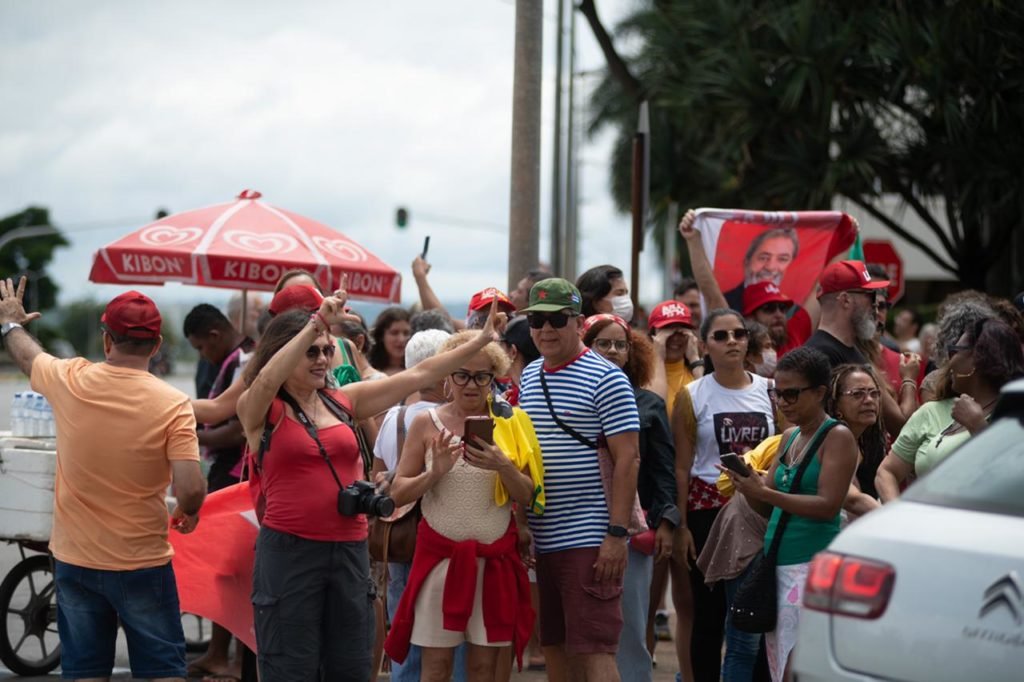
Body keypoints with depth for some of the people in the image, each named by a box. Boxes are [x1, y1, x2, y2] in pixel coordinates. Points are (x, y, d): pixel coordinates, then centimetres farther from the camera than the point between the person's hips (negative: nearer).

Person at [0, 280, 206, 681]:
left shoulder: (69, 381, -7)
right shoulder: (173, 404, -16)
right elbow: (191, 490, -22)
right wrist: (188, 512, 2)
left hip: (74, 559, 3)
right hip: (142, 563, -3)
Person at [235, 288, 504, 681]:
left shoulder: (344, 401, 9)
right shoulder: (259, 411, -3)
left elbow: (419, 375, 10)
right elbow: (266, 381, -27)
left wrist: (481, 341, 8)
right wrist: (316, 323, -32)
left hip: (350, 550, 5)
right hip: (289, 551, -5)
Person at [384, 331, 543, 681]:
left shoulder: (511, 424, 4)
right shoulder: (426, 423, 1)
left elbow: (528, 498, 2)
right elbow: (398, 493, 0)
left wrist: (503, 466, -17)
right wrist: (435, 472, -17)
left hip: (495, 557, 1)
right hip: (440, 554, -1)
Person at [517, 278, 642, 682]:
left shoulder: (605, 379, -8)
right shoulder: (528, 377, 13)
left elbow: (627, 459, -12)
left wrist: (617, 534, -18)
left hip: (589, 539, -7)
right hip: (540, 540, 7)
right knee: (554, 649, 11)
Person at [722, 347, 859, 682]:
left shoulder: (837, 436, -5)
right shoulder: (789, 437, 18)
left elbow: (828, 505, -15)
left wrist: (764, 492, -19)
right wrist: (748, 487, -3)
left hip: (813, 563, -8)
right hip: (777, 562, 8)